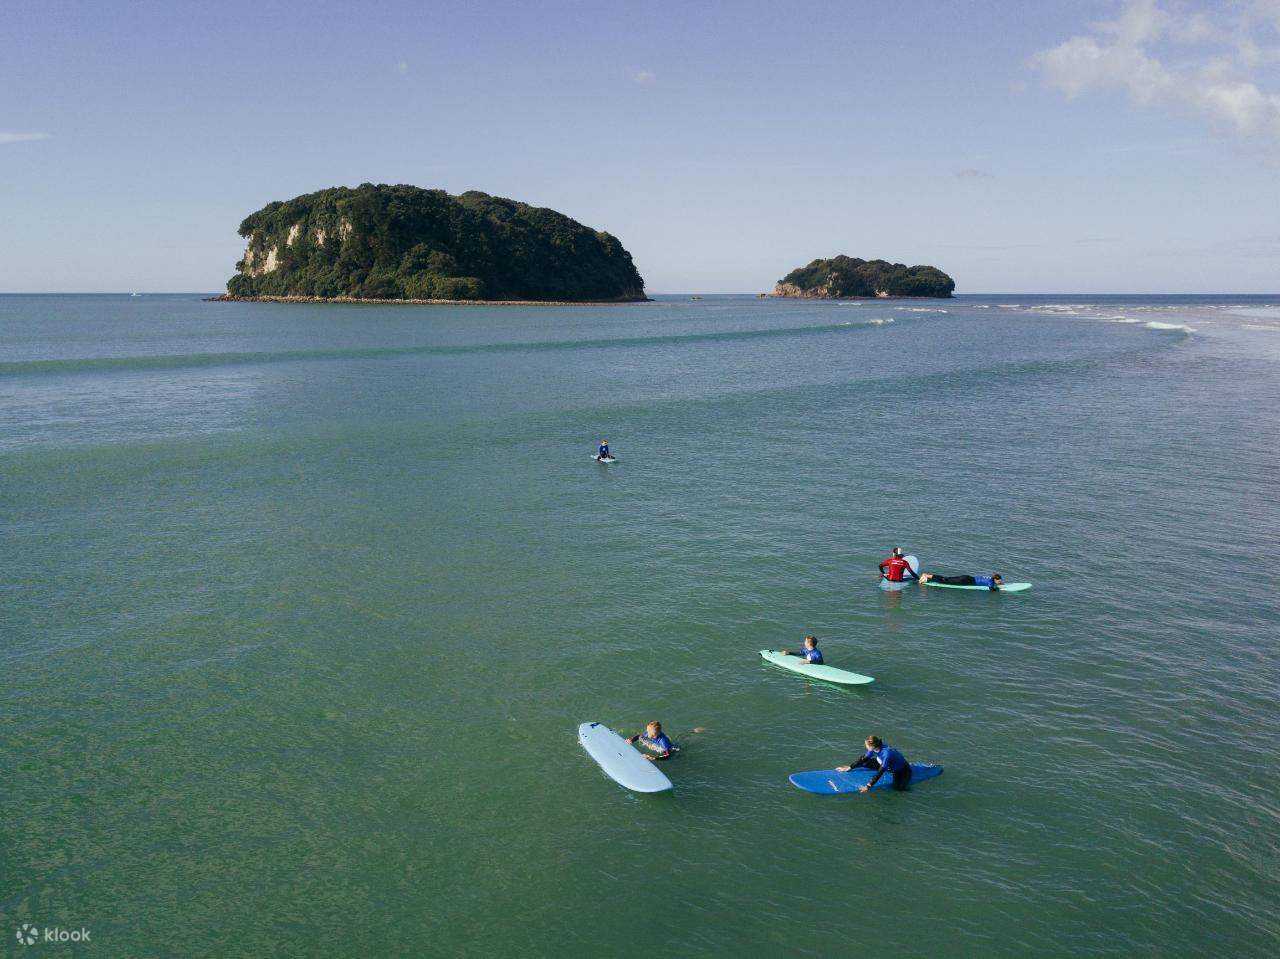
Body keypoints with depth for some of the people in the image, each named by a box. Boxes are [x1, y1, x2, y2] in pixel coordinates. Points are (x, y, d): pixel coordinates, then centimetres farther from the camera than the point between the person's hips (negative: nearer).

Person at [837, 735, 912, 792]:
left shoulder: (887, 753, -40)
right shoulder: (876, 748, -18)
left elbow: (880, 772, -39)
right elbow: (864, 759, -4)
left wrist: (868, 786, -39)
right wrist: (850, 767, -4)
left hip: (902, 770, -7)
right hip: (889, 766, 7)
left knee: (897, 788, -31)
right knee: (865, 763, -1)